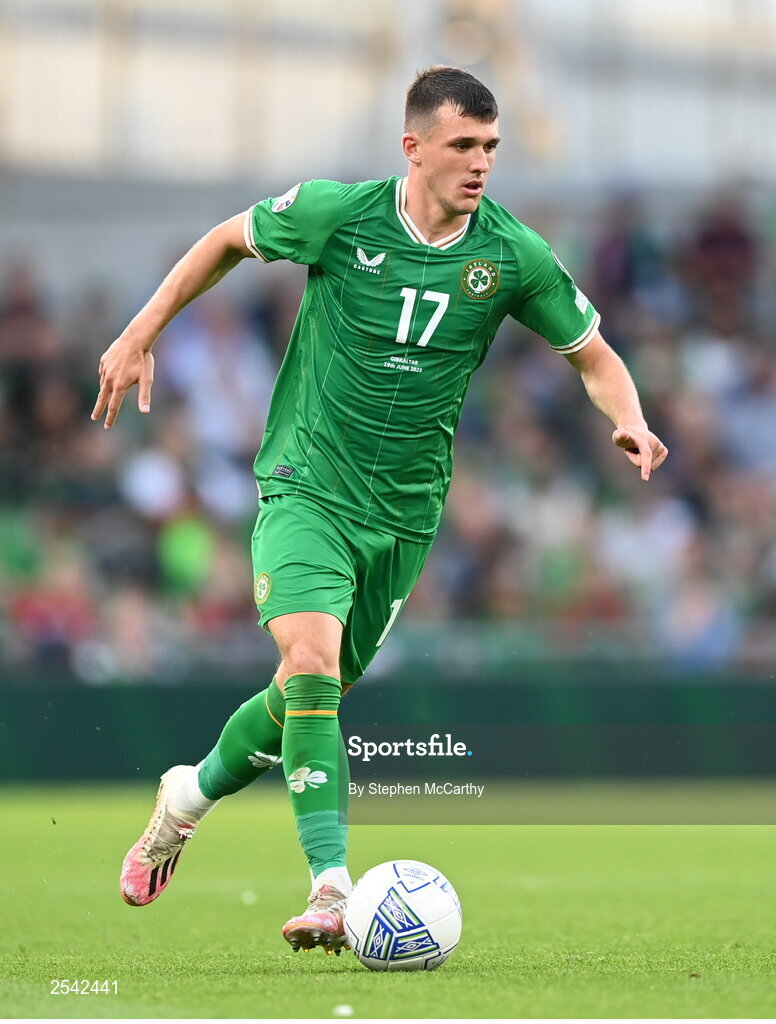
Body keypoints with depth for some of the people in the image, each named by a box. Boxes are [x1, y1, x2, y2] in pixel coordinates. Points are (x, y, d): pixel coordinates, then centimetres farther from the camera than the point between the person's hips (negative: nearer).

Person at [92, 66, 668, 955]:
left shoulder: (513, 256, -7)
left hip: (405, 509, 3)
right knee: (311, 664, -24)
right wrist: (141, 334, 4)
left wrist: (627, 420, -16)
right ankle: (333, 890, -25)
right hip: (306, 485, -3)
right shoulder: (336, 214, -11)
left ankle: (193, 793, 42)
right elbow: (231, 239, 7)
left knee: (314, 695, 12)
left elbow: (593, 355, 5)